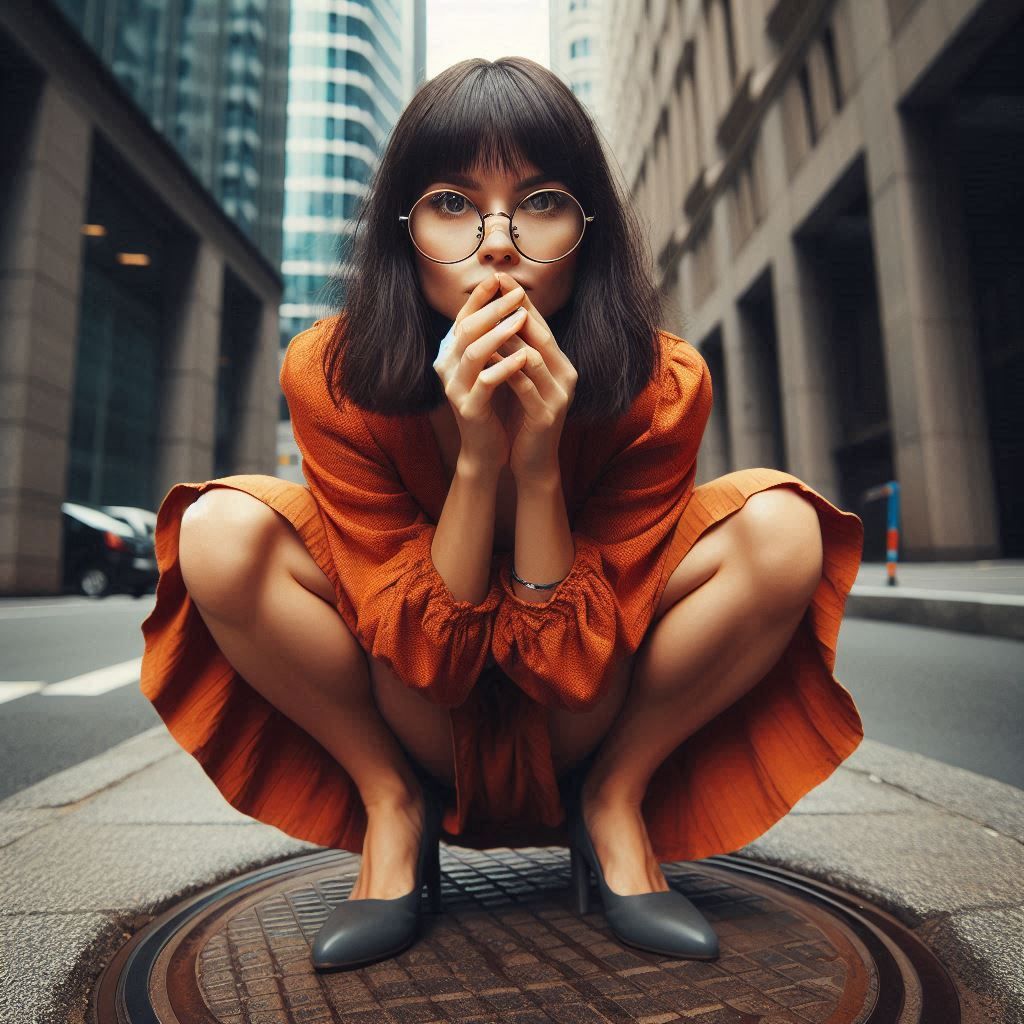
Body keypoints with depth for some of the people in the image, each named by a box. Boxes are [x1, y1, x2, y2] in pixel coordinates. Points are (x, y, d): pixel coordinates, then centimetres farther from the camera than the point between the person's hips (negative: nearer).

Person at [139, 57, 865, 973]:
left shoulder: (661, 384, -20)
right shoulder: (330, 376, -20)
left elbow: (570, 670, -19)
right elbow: (430, 660, -20)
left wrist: (538, 465, -33)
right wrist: (477, 460, -33)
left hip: (579, 731, 1)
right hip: (423, 733, 1)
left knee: (779, 524, -23)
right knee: (223, 530, -23)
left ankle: (614, 803, -3)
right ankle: (393, 807, -2)